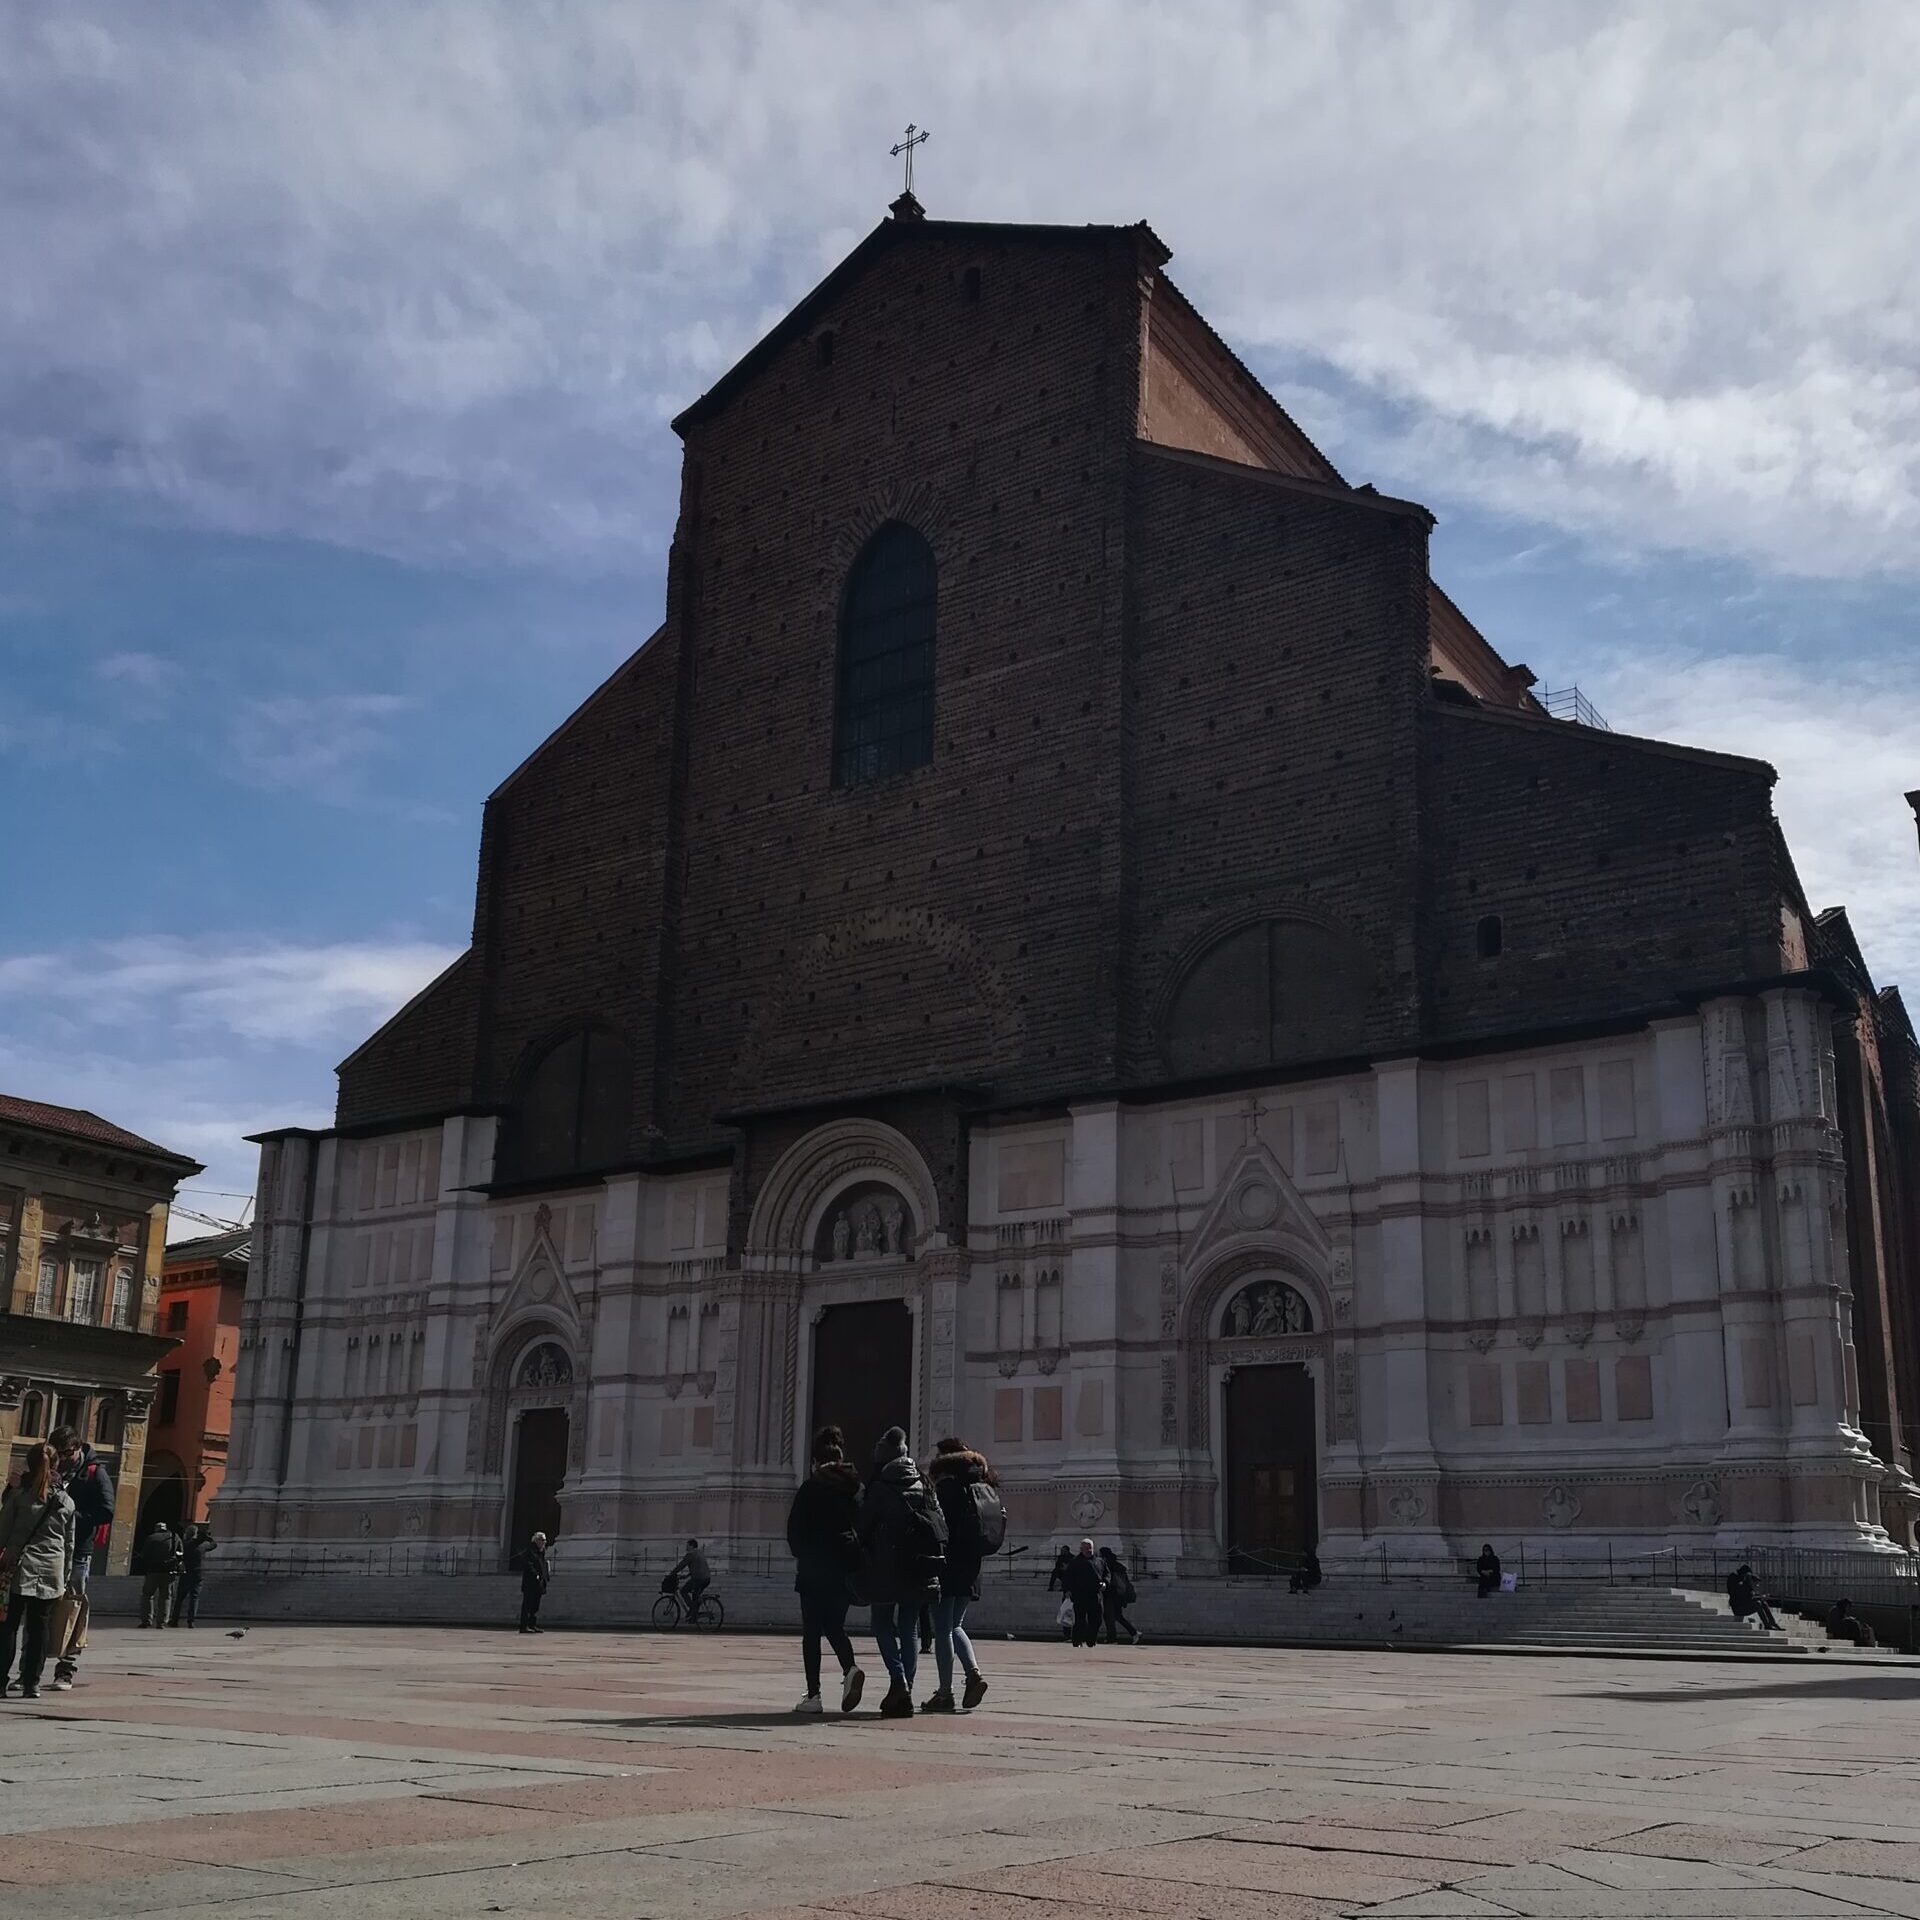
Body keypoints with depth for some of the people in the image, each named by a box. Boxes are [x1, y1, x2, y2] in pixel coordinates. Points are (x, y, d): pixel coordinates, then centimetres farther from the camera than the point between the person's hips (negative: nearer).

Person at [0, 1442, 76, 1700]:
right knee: (38, 1626, 6)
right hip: (51, 1571, 2)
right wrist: (65, 1580, 16)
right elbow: (69, 1545, 10)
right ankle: (31, 1683, 5)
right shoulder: (66, 1501, 7)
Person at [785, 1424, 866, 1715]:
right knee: (835, 1626, 16)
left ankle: (813, 1694, 1)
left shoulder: (810, 1488, -6)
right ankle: (850, 1668, -11)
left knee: (812, 1631, 4)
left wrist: (803, 1555, 11)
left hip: (815, 1570, -4)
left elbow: (794, 1529, -4)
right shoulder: (855, 1488, 4)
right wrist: (855, 1555, 11)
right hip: (846, 1569, 4)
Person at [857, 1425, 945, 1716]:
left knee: (883, 1624, 7)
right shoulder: (924, 1485, 9)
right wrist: (936, 1557, 12)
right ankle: (905, 1694, 7)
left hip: (887, 1569, -4)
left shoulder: (879, 1488, -6)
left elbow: (864, 1527, -4)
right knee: (909, 1627, 10)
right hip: (919, 1571, 5)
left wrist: (863, 1561, 9)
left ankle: (898, 1679, -14)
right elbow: (941, 1525, 7)